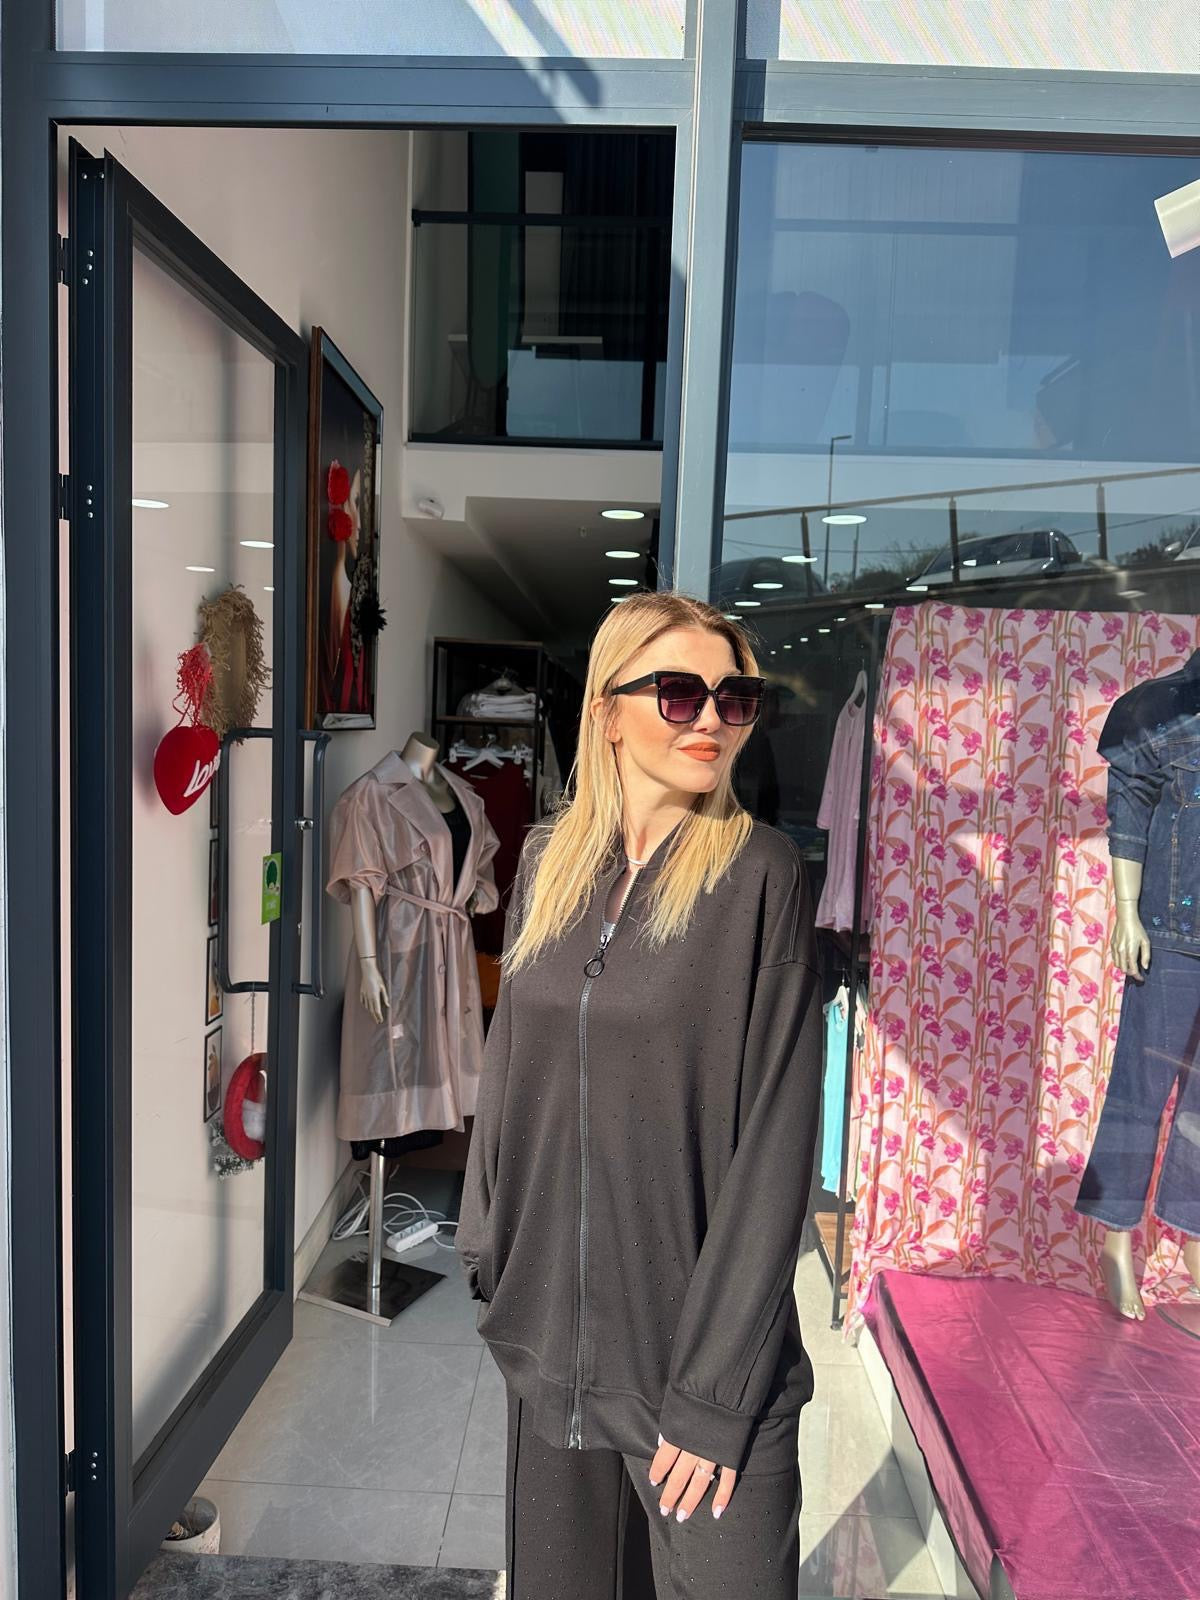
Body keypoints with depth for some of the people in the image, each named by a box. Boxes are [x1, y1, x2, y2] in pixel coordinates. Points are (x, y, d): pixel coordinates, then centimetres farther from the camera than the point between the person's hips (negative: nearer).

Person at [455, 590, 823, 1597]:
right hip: (551, 1333, 4)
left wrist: (717, 1390, -14)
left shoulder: (759, 872, -13)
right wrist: (490, 1251, 9)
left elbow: (777, 1136, -14)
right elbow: (510, 1059, 9)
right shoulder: (550, 859, 0)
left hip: (695, 1349, -4)